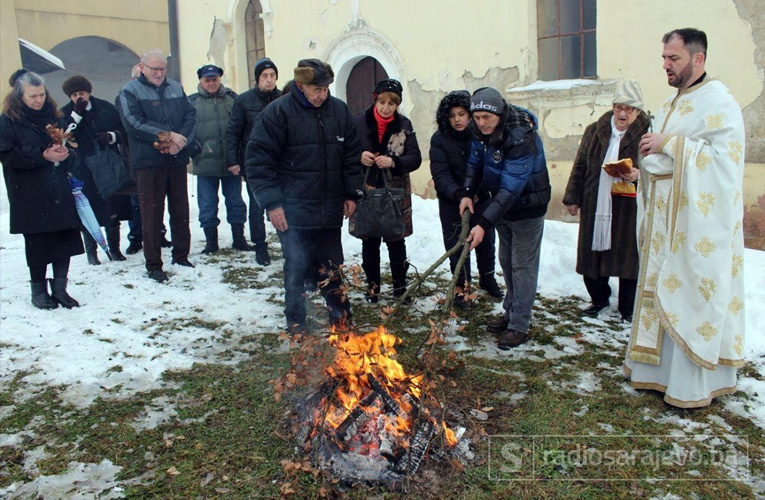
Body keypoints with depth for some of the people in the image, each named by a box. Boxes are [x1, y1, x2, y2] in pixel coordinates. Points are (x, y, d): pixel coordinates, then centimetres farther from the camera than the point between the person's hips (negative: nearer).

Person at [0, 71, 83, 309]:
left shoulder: (53, 116, 12)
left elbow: (69, 142, 19)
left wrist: (65, 152, -4)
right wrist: (43, 156, -19)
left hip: (59, 192, 4)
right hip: (31, 197, -4)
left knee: (65, 239, 2)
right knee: (37, 244, 3)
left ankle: (59, 288, 15)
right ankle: (38, 290, 19)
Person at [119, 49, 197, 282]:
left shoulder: (175, 88, 13)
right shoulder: (130, 91, -1)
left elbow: (191, 115, 5)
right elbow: (134, 124, -12)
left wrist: (181, 139, -12)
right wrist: (168, 136, -16)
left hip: (177, 159, 4)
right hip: (148, 162, -4)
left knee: (180, 211, 10)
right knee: (152, 214, 0)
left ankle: (181, 256, 24)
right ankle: (153, 265, 9)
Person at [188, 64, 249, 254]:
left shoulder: (232, 99, 9)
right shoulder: (192, 102, 5)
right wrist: (194, 148, -10)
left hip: (232, 163, 1)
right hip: (205, 164, -1)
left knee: (235, 201, 9)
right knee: (207, 204, 5)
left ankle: (239, 237, 21)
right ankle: (211, 240, 18)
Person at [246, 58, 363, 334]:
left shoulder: (339, 110, 5)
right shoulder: (278, 112, -8)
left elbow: (352, 156, 12)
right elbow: (258, 160, -10)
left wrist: (352, 194, 6)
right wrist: (271, 202, -15)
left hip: (329, 210, 4)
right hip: (293, 212, -3)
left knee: (332, 270, 13)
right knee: (296, 270, 5)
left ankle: (342, 322, 26)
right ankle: (296, 326, 21)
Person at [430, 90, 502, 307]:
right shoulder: (439, 139, -11)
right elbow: (440, 174, -19)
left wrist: (476, 192, -23)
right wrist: (458, 193, -34)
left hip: (481, 200, 2)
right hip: (451, 202, -2)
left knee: (486, 242, 15)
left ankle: (487, 278, 39)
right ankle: (462, 287, 21)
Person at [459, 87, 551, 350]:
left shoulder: (522, 137, -32)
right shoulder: (480, 131, -8)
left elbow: (511, 188, -36)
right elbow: (475, 163, 8)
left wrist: (484, 224, -40)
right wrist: (467, 193, -9)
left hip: (527, 207, -8)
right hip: (502, 204, 8)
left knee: (523, 265, -2)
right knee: (506, 261, 17)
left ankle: (519, 326, 9)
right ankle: (510, 314, 32)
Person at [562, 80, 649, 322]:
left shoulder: (647, 133, -2)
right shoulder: (595, 131, 9)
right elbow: (580, 166, 12)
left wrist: (638, 176, -21)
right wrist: (573, 198, 9)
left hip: (629, 208, -3)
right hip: (595, 205, 4)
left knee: (627, 256, 2)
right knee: (593, 253, 10)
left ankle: (627, 308, 19)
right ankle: (599, 298, 31)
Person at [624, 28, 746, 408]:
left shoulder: (720, 103, -10)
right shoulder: (670, 105, 16)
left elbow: (724, 158, -19)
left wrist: (669, 145, -18)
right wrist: (649, 156, 1)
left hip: (699, 222, -8)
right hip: (666, 218, 9)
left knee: (694, 295, -4)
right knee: (664, 292, 12)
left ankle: (694, 385, 7)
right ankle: (662, 369, 24)